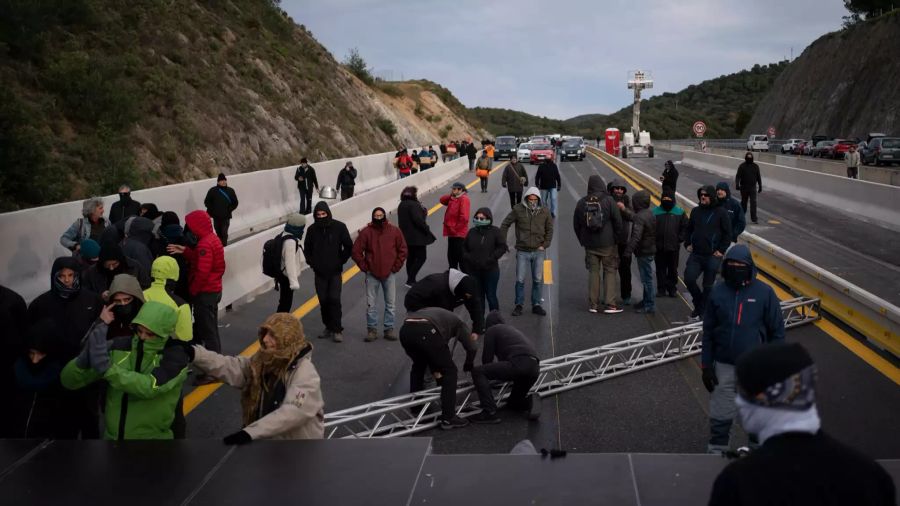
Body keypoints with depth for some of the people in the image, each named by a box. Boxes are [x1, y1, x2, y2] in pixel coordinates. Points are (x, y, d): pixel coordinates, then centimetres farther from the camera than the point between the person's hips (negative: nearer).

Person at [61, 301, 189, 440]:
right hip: (112, 435, 3)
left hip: (153, 436, -3)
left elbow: (150, 387, -30)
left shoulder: (175, 355, -13)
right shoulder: (120, 346, -5)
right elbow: (69, 381, -6)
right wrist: (83, 359, -26)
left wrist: (107, 368, -34)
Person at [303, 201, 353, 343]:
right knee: (323, 301, 6)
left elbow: (348, 246, 0)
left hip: (335, 272, -3)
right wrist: (312, 263, 6)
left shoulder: (339, 227, -8)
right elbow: (307, 248, 14)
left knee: (334, 299, -10)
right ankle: (328, 327, 19)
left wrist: (341, 261, -2)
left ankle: (337, 330, -3)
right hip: (319, 272, 3)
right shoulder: (312, 229, -1)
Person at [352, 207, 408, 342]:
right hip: (372, 275, -1)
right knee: (371, 304, 4)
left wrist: (396, 266, -1)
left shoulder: (394, 231, -1)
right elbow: (356, 251, -2)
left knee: (390, 304, 8)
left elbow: (402, 250, 4)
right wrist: (364, 267, -5)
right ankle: (372, 329, 14)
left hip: (389, 274, 1)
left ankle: (389, 329, 19)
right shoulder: (366, 232, -5)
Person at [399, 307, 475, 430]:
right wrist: (467, 367, 36)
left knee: (418, 365, 34)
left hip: (405, 329, 6)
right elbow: (472, 348, 17)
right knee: (449, 371, 12)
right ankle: (448, 418, 11)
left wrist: (437, 375, 49)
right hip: (426, 332, -6)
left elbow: (429, 355, 43)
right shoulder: (458, 323, 30)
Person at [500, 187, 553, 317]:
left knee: (538, 280, 8)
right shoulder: (518, 210, -5)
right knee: (520, 280, 3)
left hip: (539, 252, 2)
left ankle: (536, 305, 20)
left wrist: (545, 245, 0)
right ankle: (519, 305, 15)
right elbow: (505, 224, 4)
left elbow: (549, 230, 10)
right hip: (522, 251, -1)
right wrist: (502, 242, 0)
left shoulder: (544, 212, 1)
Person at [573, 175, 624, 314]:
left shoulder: (581, 203, 3)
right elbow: (618, 222, -8)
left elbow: (576, 224, 9)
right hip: (608, 244, -3)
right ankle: (610, 304, -1)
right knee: (610, 271, 3)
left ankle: (593, 304, 11)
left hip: (590, 245, 3)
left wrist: (583, 240, 19)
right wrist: (617, 237, 7)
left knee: (593, 272, 10)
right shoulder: (609, 201, -9)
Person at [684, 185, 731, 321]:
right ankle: (698, 300, 16)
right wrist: (687, 244, 8)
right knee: (689, 279, -10)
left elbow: (727, 233, -4)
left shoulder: (720, 213, -6)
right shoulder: (696, 211, 7)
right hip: (696, 255, 4)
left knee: (708, 286, 4)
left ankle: (700, 312, 14)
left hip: (712, 256, -4)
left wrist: (722, 250, -8)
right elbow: (688, 229, 19)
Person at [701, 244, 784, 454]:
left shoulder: (765, 293, -9)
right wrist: (706, 365, 1)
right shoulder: (718, 292, -4)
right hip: (724, 366, 1)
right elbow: (708, 332, 2)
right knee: (720, 416, 8)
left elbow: (777, 332, -3)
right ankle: (716, 452, 25)